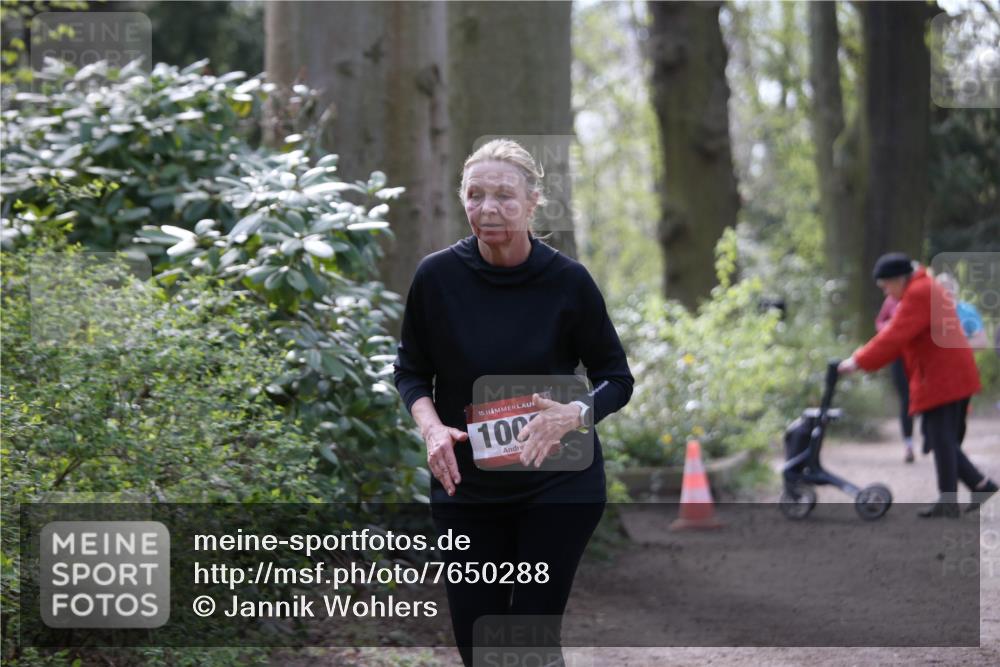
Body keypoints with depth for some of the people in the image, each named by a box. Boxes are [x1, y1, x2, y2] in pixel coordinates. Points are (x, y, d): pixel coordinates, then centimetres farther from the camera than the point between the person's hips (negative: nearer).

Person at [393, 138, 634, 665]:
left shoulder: (568, 281, -11)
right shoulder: (437, 276, -8)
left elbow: (617, 379, -2)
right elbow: (411, 369, 5)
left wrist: (573, 415, -23)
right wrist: (431, 426, -15)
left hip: (556, 481, -2)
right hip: (466, 487, 2)